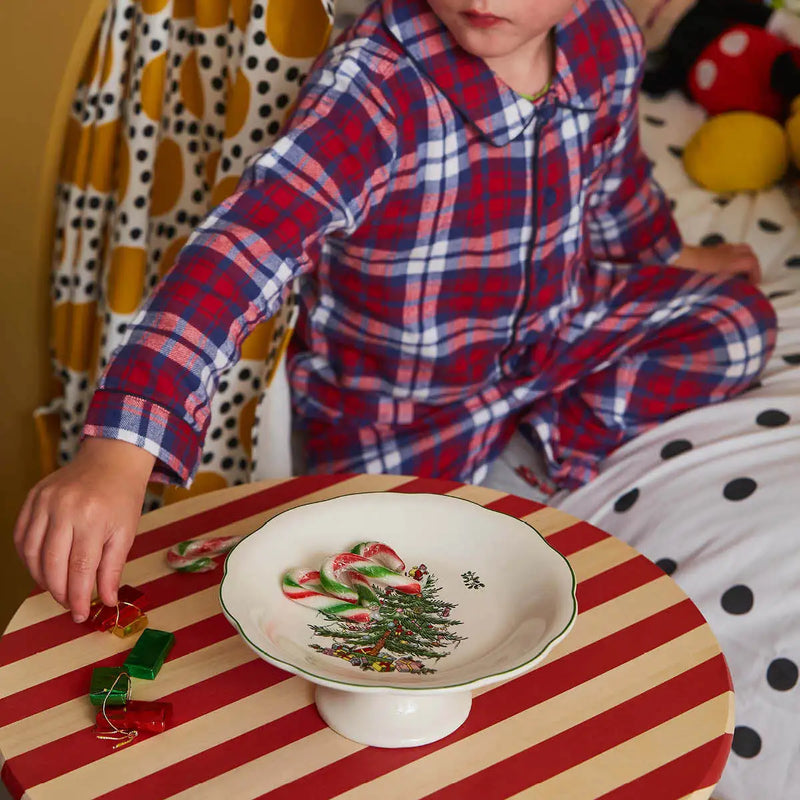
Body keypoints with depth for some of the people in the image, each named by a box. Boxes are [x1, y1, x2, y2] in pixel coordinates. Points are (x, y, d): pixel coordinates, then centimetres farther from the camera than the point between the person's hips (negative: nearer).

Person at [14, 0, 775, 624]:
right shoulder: (371, 88, -33)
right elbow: (239, 253, -45)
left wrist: (664, 257, 28)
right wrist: (120, 452, -57)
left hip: (555, 334, 5)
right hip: (396, 403, -4)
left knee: (736, 321, 0)